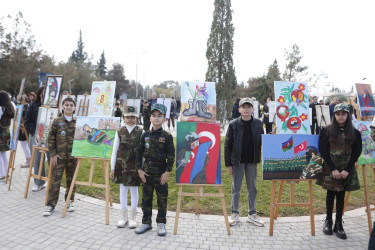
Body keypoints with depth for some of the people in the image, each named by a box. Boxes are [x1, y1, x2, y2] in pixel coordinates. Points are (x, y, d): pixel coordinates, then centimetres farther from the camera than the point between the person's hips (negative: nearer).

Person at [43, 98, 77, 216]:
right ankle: (51, 205, 12)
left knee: (71, 180, 10)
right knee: (55, 181, 1)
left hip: (73, 156, 1)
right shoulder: (57, 121, 0)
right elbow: (51, 138, 1)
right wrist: (53, 154, -4)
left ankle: (70, 202, 25)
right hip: (59, 157, -1)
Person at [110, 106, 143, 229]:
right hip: (121, 164, 2)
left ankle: (133, 217, 22)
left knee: (134, 190, 7)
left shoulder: (140, 132, -2)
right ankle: (123, 217, 25)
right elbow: (115, 150, 6)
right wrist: (112, 167, 4)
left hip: (135, 165, -2)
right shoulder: (119, 132, 3)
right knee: (123, 189, 11)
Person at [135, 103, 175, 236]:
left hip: (161, 173, -3)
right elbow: (138, 153, 6)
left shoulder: (167, 136, -6)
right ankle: (146, 222, 28)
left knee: (162, 199, 8)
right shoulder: (145, 135, 3)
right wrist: (139, 169, 0)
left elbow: (171, 156, -7)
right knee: (146, 198, 12)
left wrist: (167, 172, -11)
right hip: (146, 172, 3)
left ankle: (161, 224, 24)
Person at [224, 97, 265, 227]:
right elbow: (227, 145, -4)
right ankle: (235, 214, 22)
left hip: (252, 161, 2)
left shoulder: (258, 124, -1)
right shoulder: (233, 124, -6)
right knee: (236, 188, 8)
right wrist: (228, 164, -5)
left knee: (252, 188, 13)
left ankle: (252, 214, 27)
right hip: (237, 161, -2)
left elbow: (262, 142, 4)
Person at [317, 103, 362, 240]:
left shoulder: (354, 132, 2)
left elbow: (357, 152, 1)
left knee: (341, 196, 8)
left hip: (346, 169, 2)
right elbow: (323, 151, -6)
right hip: (330, 169, -1)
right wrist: (333, 169, -12)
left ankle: (338, 224, 18)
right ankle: (328, 221, 24)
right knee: (330, 194, 7)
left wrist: (347, 170, -9)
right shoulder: (327, 131, -4)